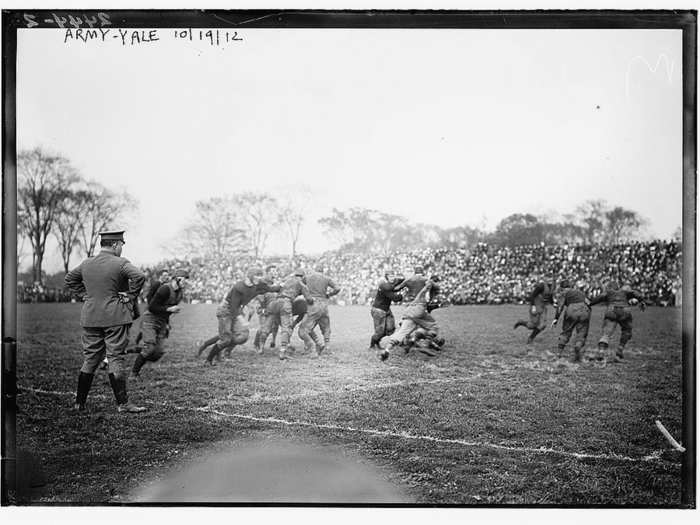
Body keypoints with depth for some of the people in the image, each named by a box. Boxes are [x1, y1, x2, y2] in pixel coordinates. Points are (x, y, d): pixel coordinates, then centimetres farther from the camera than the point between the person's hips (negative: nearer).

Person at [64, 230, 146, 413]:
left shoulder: (87, 263, 9)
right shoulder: (120, 263, -10)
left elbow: (69, 279, 23)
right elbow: (139, 276, -24)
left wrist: (85, 294, 18)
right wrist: (131, 297, -12)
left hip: (90, 317, 6)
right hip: (115, 317, -5)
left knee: (89, 360, 12)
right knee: (116, 359, -2)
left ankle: (79, 403, 16)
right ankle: (123, 403, 1)